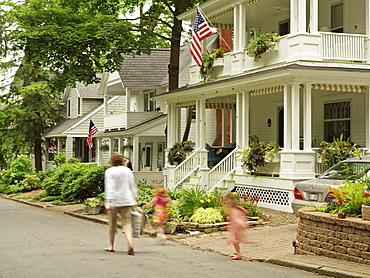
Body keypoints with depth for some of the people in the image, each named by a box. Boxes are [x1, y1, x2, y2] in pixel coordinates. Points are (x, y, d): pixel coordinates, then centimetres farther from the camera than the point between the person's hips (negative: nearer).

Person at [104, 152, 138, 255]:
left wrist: (109, 202, -18)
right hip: (126, 201, 3)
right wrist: (135, 199, 17)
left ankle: (111, 246, 25)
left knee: (112, 224, 13)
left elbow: (110, 188, -14)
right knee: (127, 222, -2)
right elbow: (133, 186, 11)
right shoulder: (128, 171, 8)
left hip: (114, 201, -2)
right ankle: (130, 243, -25)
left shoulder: (110, 172, -6)